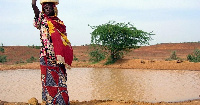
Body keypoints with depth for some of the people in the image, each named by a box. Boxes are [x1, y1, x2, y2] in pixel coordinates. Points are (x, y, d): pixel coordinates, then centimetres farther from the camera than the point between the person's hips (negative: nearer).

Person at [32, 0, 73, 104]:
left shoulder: (60, 23, 13)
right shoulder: (42, 19, 6)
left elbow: (64, 42, 12)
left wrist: (63, 59, 7)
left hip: (59, 57, 3)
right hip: (47, 57, -2)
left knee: (60, 80, 3)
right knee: (48, 80, -2)